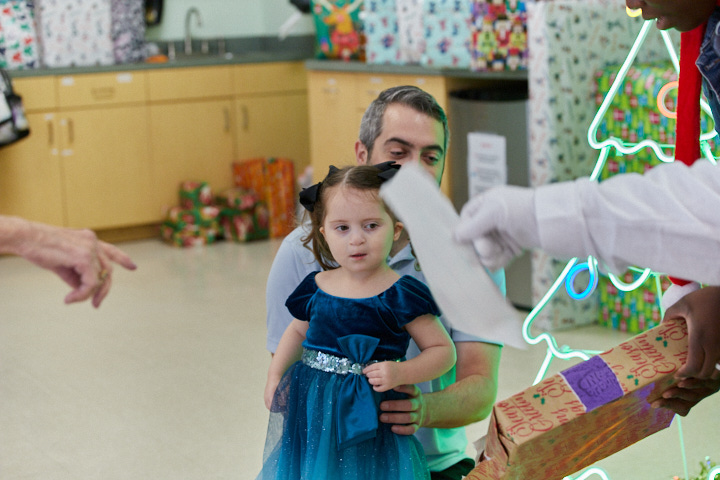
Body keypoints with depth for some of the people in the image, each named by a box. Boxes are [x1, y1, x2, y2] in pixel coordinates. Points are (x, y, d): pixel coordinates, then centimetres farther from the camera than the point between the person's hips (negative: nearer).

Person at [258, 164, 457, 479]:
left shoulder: (400, 296, -11)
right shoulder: (316, 288, 2)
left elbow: (443, 350, -5)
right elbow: (298, 331, 23)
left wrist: (401, 373, -20)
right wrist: (275, 375, 12)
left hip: (366, 422, -4)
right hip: (311, 418, 4)